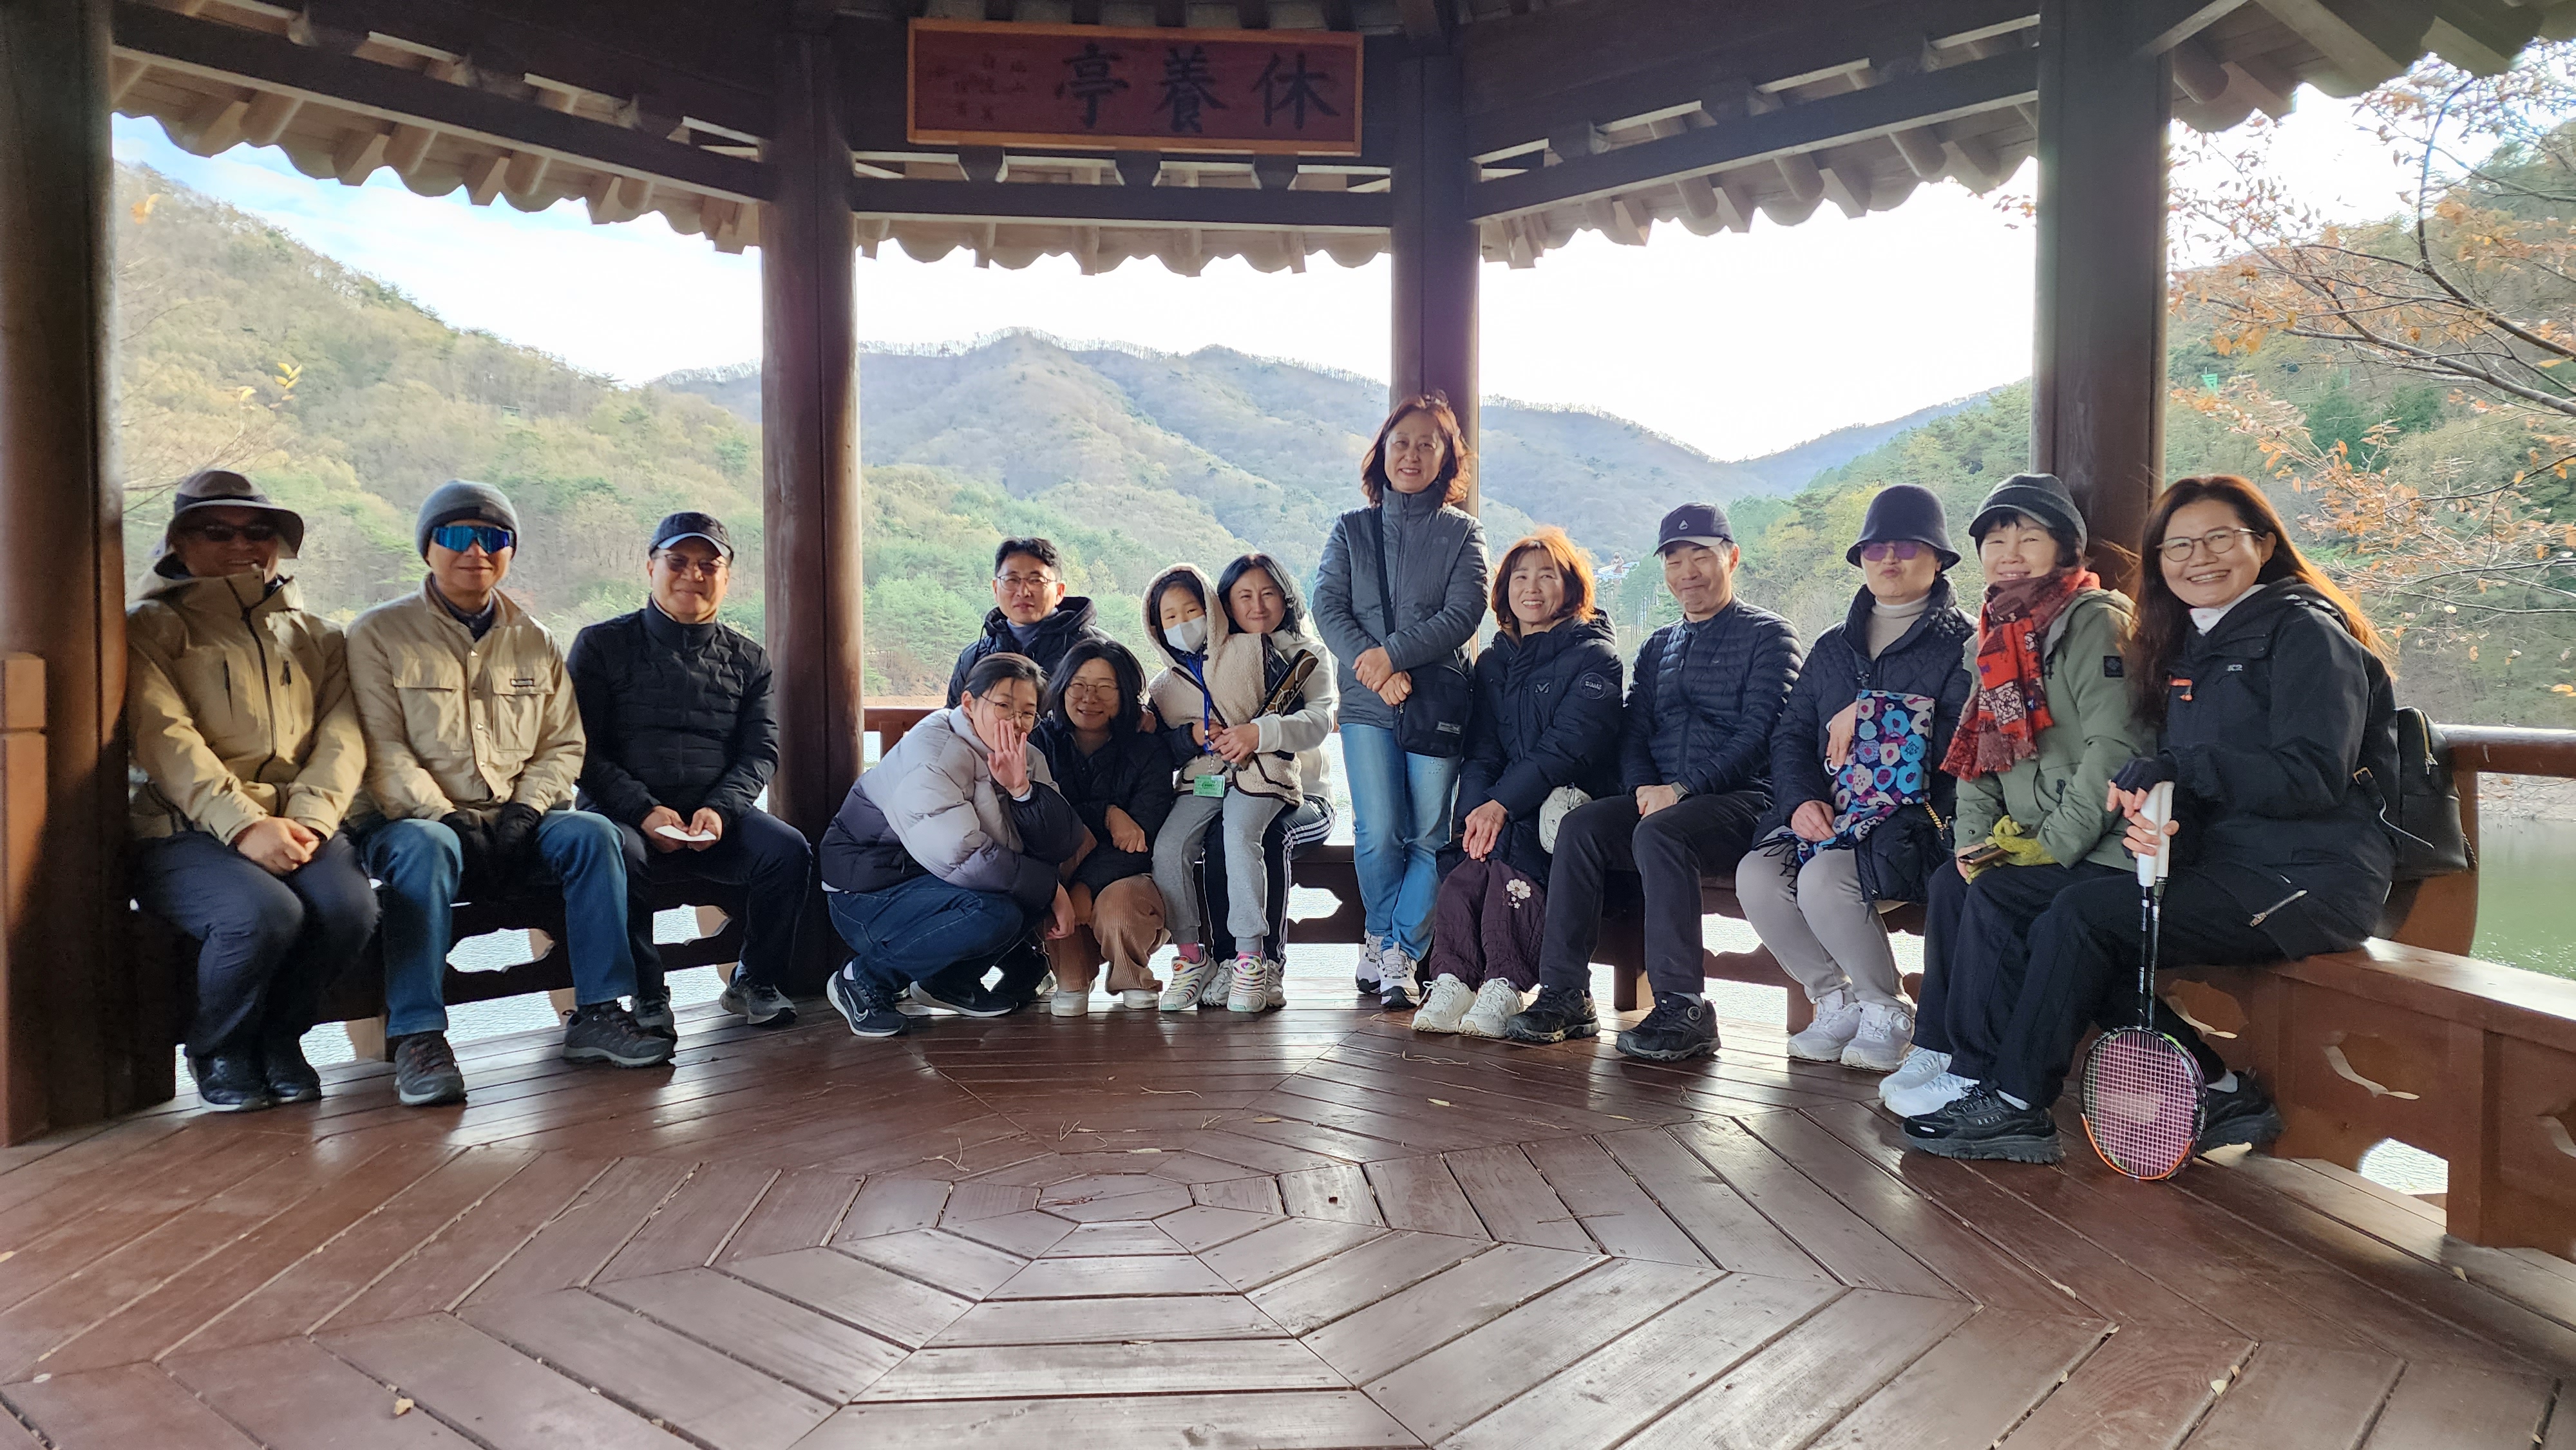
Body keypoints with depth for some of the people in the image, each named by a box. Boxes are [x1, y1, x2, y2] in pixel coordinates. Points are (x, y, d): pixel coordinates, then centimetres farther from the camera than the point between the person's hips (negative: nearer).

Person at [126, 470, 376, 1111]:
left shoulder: (315, 636, 21)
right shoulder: (151, 628, 10)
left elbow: (341, 736, 6)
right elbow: (165, 740, -6)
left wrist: (307, 819, -13)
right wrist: (245, 825, -20)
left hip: (297, 825, 3)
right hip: (186, 831, -3)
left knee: (350, 907, -28)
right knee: (264, 913, -32)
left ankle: (279, 1036, 2)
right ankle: (218, 1050, 0)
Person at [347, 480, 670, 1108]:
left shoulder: (535, 642, 15)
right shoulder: (379, 634, 4)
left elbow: (564, 745, 11)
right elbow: (382, 751, -7)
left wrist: (525, 809, -8)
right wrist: (448, 817, -19)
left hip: (516, 822, 3)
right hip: (419, 817, -3)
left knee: (592, 831, -24)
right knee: (425, 848, -36)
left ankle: (597, 1014, -21)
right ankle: (416, 1037, -33)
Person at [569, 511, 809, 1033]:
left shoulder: (747, 658, 15)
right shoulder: (602, 645, 7)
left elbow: (761, 751, 7)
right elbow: (582, 749, -1)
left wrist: (720, 809, -13)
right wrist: (644, 811, -16)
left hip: (718, 813, 2)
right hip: (623, 811, -2)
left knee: (790, 850, -24)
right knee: (616, 856, -36)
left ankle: (754, 981, -3)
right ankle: (646, 993, -14)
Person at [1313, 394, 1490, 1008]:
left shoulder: (1462, 532, 9)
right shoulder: (1351, 530, 13)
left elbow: (1464, 612, -4)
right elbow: (1327, 606, 3)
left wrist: (1394, 654, -15)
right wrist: (1373, 669, -13)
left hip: (1438, 698, 0)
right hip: (1366, 703, 1)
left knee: (1430, 835, -5)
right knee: (1378, 832, -5)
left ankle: (1399, 955, 3)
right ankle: (1383, 937, 16)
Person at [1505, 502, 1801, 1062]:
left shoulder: (1767, 635, 4)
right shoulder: (1657, 647, 24)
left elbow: (1759, 734, -9)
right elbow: (1633, 731, 15)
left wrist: (1682, 789, -19)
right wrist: (1645, 788, -7)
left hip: (1742, 800, -5)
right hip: (1661, 799, 6)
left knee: (1659, 833, -35)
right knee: (1580, 826, -22)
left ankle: (1683, 1009, -31)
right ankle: (1565, 995, -22)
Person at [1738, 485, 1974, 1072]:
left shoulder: (1962, 644, 1)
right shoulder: (1833, 647, 20)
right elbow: (1790, 734, 12)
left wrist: (1870, 714, -14)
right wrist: (1803, 800, -7)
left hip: (1914, 811, -5)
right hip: (1828, 813, 6)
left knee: (1824, 880, -31)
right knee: (1756, 875, -22)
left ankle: (1887, 1012, -4)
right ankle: (1836, 1001, 1)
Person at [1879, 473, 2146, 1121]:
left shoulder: (2096, 621, -11)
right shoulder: (2000, 631, 15)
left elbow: (2114, 749, -21)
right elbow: (1979, 754, 15)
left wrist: (2052, 845, -21)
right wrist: (1976, 837, 0)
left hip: (2107, 849, -9)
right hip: (2031, 840, 9)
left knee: (1997, 894, -22)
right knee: (1950, 880, -2)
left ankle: (1978, 1074, -11)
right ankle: (1937, 1044, 6)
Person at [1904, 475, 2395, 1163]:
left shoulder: (2306, 632, -7)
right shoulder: (2189, 648, 17)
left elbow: (2315, 776, -19)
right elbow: (2188, 792, 10)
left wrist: (2181, 766, -26)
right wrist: (2161, 825, -12)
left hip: (2309, 880, -8)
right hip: (2231, 868, 8)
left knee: (2084, 914, -21)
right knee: (2063, 931, -9)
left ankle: (2016, 1105, -8)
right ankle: (2218, 1092, 1)